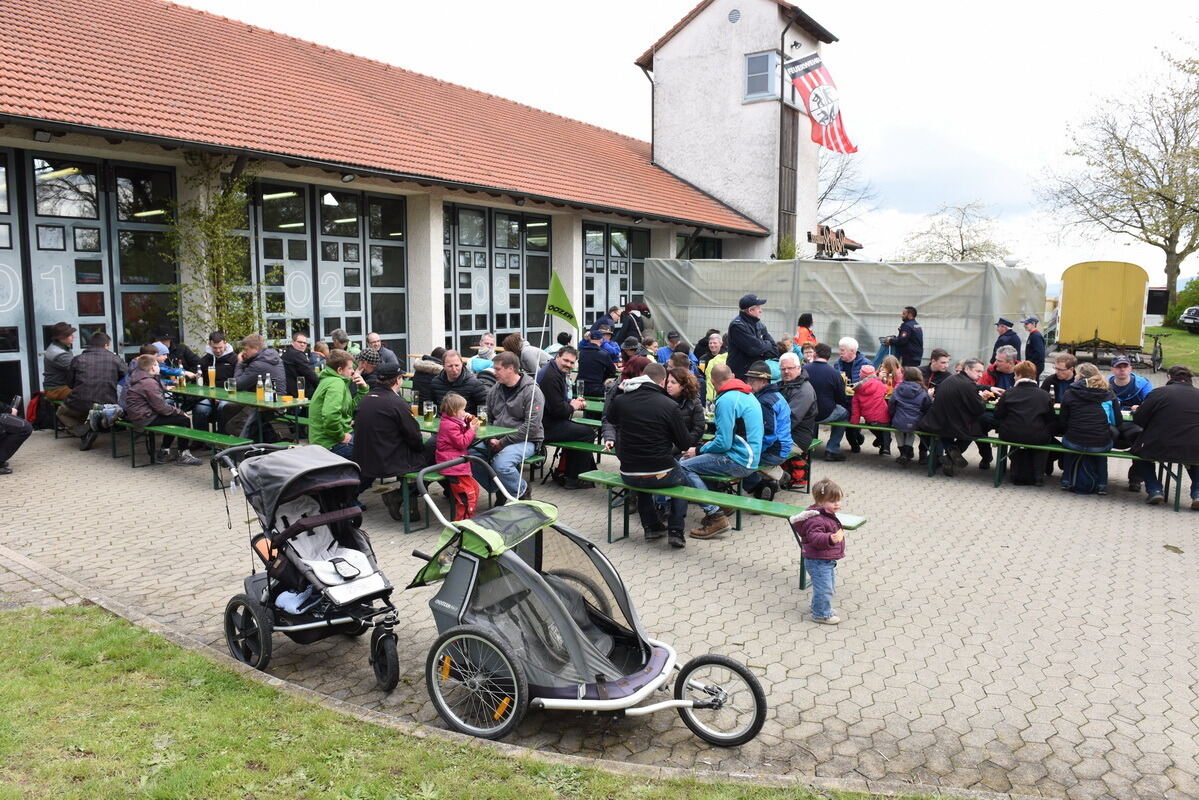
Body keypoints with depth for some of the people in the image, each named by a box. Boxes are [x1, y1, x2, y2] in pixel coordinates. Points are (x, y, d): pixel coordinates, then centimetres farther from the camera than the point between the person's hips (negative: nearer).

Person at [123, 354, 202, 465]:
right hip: (145, 419, -11)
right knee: (184, 420, -8)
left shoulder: (139, 379, 12)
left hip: (137, 415, 11)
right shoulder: (149, 383, -20)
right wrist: (177, 411, -7)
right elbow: (161, 407, -21)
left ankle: (163, 452, 23)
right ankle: (183, 455, 0)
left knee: (174, 417, 23)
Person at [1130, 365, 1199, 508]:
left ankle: (1154, 490, 14)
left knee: (1139, 451, 30)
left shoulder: (1159, 392, -4)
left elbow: (1138, 420, -1)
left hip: (1160, 450, -2)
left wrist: (1136, 411, 22)